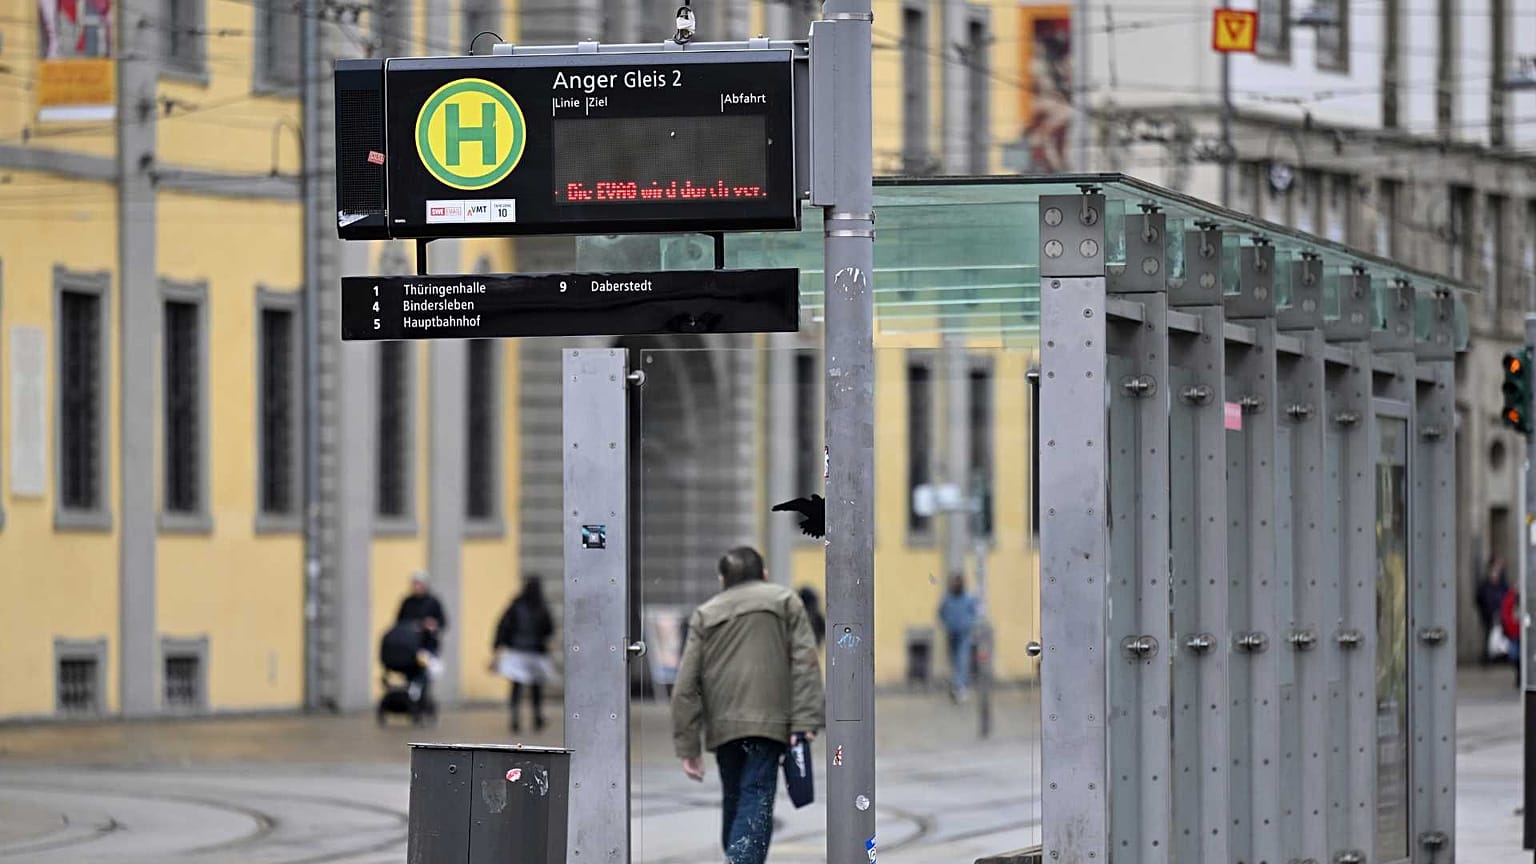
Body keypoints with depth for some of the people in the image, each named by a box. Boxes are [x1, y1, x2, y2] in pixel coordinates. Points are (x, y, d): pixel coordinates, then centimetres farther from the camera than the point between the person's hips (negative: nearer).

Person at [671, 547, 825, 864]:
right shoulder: (784, 601, 12)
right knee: (756, 802, -9)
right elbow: (805, 662, -2)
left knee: (733, 801, 18)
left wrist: (687, 746, 9)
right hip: (769, 719, -3)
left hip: (722, 725, 3)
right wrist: (805, 722, -7)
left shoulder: (704, 614, 17)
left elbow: (686, 685, 9)